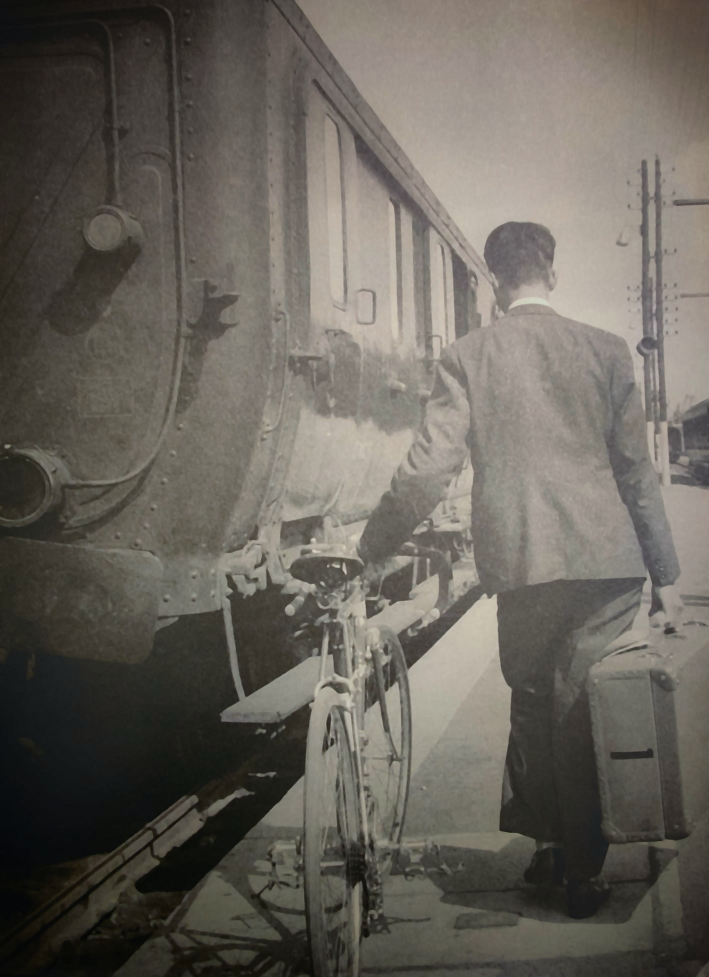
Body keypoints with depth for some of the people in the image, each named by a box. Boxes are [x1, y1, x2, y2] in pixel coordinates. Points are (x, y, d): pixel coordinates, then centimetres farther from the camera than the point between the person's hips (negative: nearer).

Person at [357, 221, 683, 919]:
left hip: (518, 561, 0)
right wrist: (665, 574, 8)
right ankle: (584, 871, 16)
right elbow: (636, 470, 2)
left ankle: (544, 843, 32)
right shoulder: (605, 350, 1)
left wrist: (372, 548, 6)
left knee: (532, 702, 19)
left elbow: (428, 469, -7)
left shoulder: (465, 357, -1)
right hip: (605, 560, 0)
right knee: (586, 710, 7)